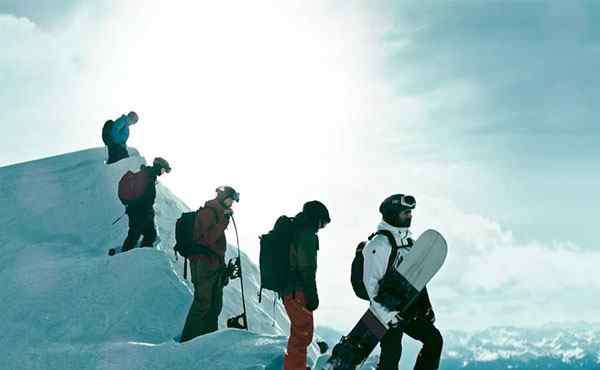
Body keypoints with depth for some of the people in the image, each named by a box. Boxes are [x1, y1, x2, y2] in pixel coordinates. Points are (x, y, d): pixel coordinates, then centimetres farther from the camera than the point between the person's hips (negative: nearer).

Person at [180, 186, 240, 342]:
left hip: (215, 264, 10)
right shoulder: (208, 212, -9)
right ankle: (188, 339, -7)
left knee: (215, 304, 9)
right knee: (203, 302, -10)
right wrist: (224, 221, -20)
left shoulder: (218, 213, 21)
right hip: (203, 265, -10)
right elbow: (209, 238, -22)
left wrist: (223, 267, 25)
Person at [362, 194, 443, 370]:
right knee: (391, 356, -6)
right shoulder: (379, 245, -14)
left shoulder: (407, 242, 13)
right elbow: (371, 283, -18)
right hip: (389, 311, -8)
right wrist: (386, 315, -22)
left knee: (434, 339, 5)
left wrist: (426, 306, 16)